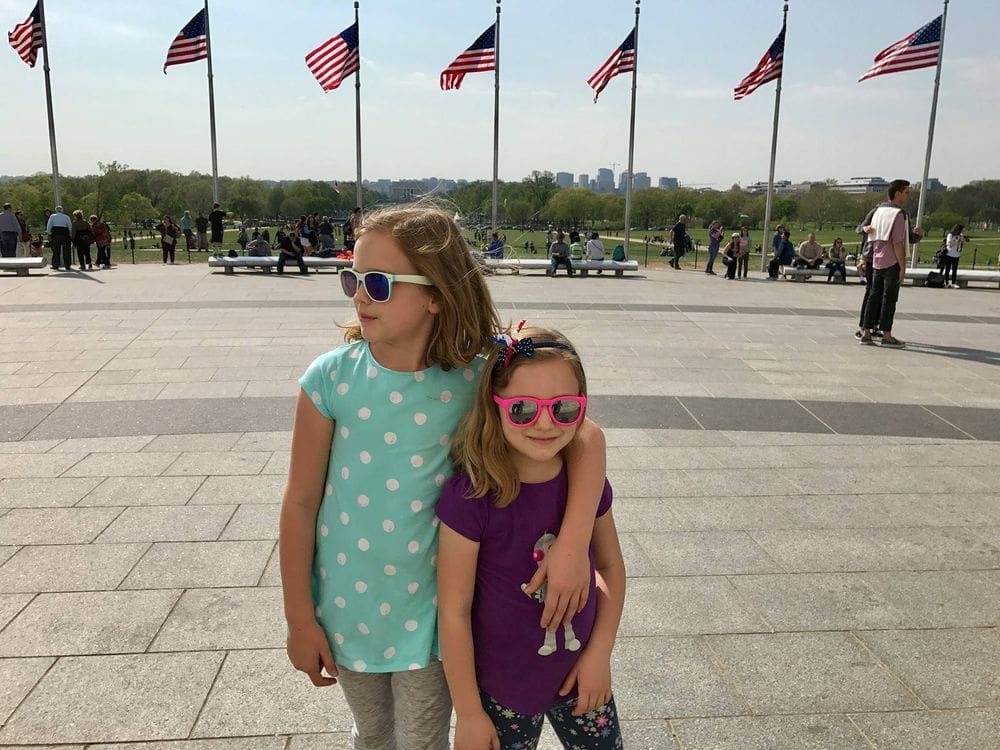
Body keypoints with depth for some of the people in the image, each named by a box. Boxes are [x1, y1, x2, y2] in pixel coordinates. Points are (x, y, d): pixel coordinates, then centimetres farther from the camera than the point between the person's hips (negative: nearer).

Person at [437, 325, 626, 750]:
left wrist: (600, 653, -2)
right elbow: (454, 611, -17)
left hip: (581, 677, 4)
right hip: (503, 690, -4)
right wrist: (469, 713, -9)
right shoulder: (470, 497, -24)